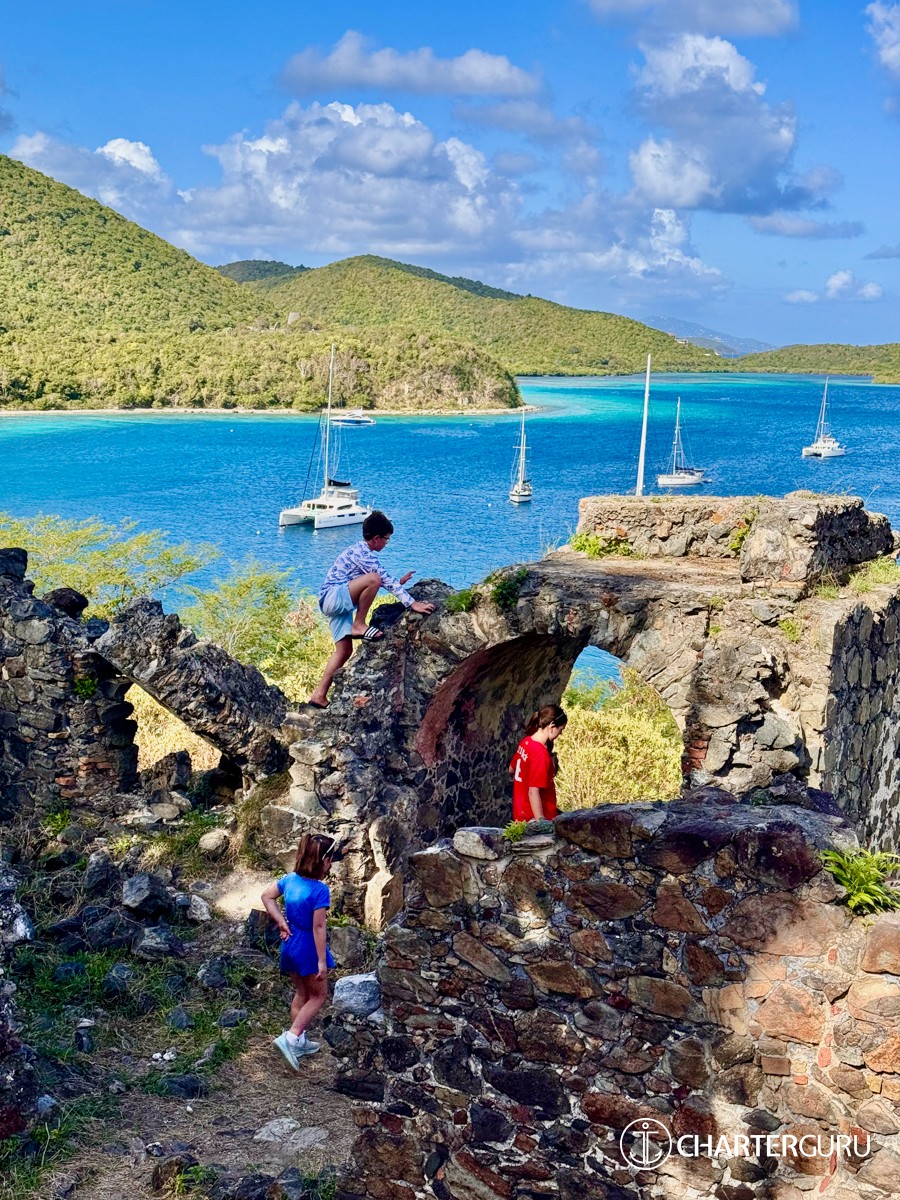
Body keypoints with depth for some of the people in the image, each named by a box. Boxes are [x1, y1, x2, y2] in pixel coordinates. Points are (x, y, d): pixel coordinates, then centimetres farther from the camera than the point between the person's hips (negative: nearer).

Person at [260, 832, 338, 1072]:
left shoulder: (290, 879, -4)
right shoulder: (320, 890, -25)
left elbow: (267, 896, 8)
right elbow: (318, 927, -23)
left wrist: (281, 922, 7)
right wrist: (322, 961, -16)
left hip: (290, 944, 7)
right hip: (308, 949, -7)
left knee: (302, 993, 23)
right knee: (318, 996, 11)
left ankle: (298, 1042, 32)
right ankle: (290, 1038, -1)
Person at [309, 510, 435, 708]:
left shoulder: (361, 550, 17)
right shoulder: (363, 553, -15)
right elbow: (385, 579, -21)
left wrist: (398, 582, 31)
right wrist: (411, 603, -23)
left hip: (338, 604, 11)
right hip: (333, 597, -11)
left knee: (344, 650, 4)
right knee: (373, 579, -29)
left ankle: (320, 695, 2)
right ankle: (359, 626, -17)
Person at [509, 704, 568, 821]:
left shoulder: (525, 742, 2)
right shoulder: (540, 754, -23)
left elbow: (511, 770, 18)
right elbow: (533, 792, -26)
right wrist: (541, 822, -25)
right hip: (533, 818, -9)